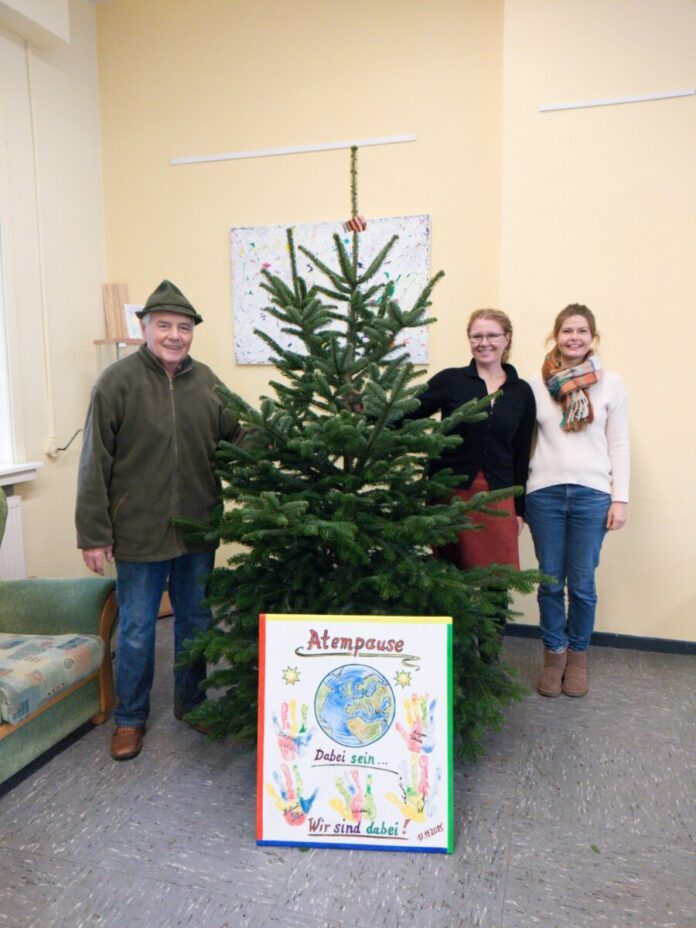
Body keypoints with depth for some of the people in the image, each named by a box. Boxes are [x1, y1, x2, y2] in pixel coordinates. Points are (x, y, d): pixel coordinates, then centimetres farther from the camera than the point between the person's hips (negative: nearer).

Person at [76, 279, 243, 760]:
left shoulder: (207, 381, 2)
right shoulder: (117, 381, -10)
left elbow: (235, 441, 9)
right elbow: (96, 463, -10)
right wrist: (94, 534, -11)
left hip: (198, 530, 4)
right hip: (139, 534, -4)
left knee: (196, 621, 18)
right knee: (137, 630, 10)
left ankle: (191, 701, 39)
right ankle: (130, 718, 31)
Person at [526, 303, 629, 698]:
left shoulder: (611, 384, 3)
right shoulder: (537, 384, 4)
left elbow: (619, 445, 4)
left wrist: (620, 498, 0)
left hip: (592, 494, 0)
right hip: (545, 492, 1)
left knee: (582, 582, 6)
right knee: (550, 581, 8)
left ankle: (578, 657, 25)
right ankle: (554, 655, 24)